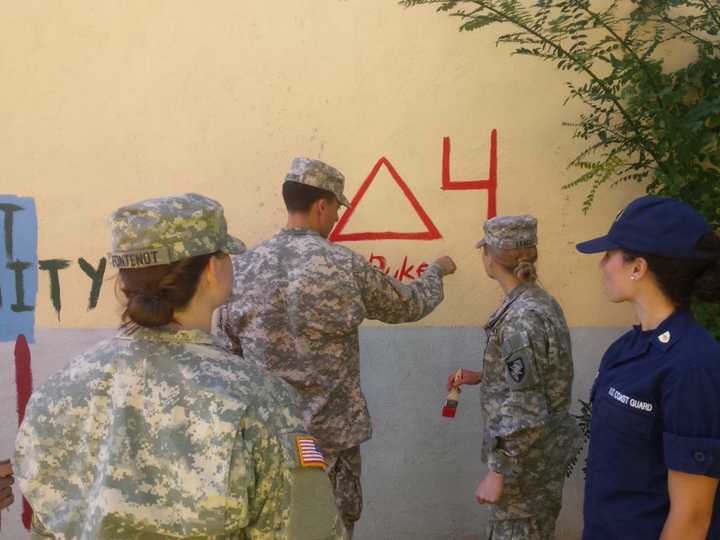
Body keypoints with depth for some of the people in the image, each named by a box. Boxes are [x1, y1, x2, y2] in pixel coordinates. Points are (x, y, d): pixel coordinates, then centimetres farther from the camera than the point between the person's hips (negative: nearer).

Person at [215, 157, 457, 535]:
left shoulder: (243, 269, -4)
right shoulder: (345, 267, -12)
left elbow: (226, 348, 4)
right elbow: (410, 304, 3)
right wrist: (437, 270, 23)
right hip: (330, 430, -3)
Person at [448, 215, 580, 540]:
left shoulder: (521, 319, -25)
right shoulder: (540, 303, 3)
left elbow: (525, 414, -25)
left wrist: (497, 473, -18)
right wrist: (480, 377, 15)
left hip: (526, 460, -9)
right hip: (546, 451, 9)